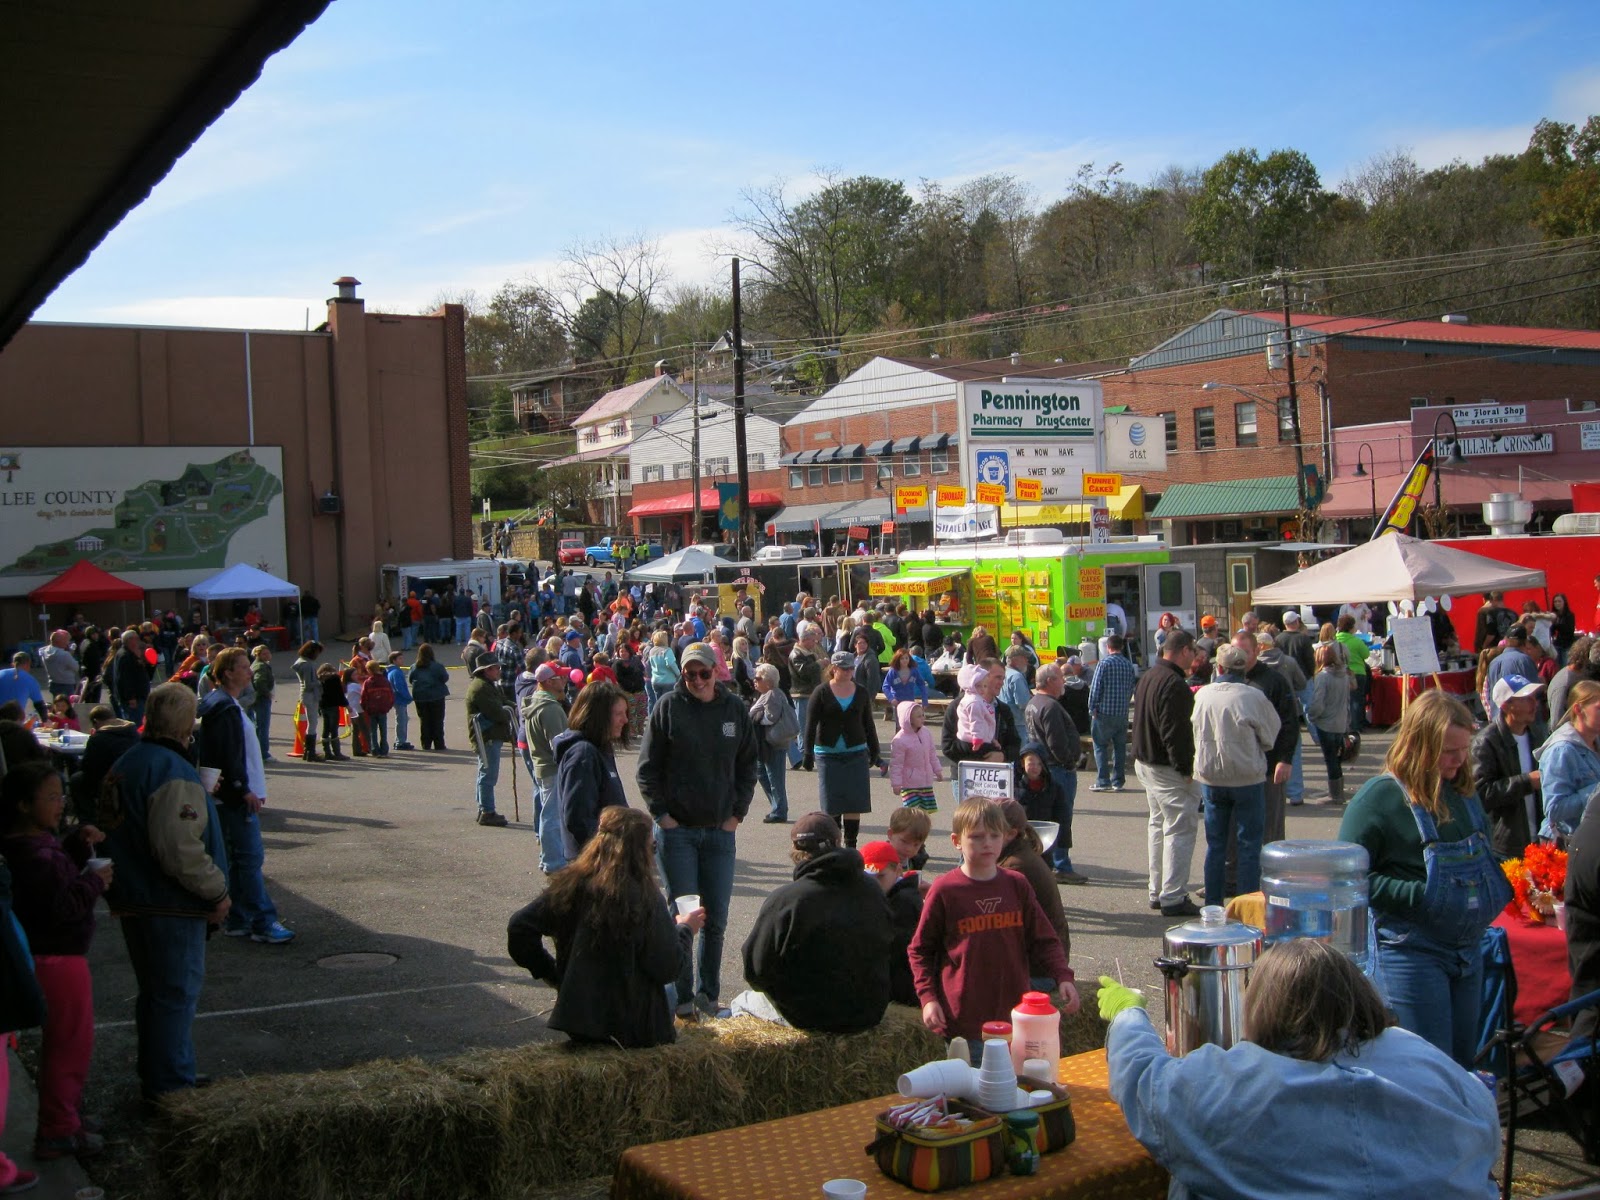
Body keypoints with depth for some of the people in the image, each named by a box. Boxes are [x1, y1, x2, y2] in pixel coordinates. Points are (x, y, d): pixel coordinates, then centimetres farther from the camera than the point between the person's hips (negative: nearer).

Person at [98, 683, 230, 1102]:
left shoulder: (123, 766, 10)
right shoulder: (173, 773, -22)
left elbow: (112, 834, 17)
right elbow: (179, 850, -28)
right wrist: (217, 892, -17)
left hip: (131, 903, 10)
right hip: (170, 908, -10)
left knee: (154, 991, 20)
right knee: (177, 993, 0)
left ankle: (153, 1075, 31)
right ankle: (170, 1086, 7)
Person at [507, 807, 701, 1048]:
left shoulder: (569, 885, -3)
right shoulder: (645, 897, -15)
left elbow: (519, 928, -4)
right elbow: (667, 969, -11)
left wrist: (551, 974, 8)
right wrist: (684, 929, 7)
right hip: (631, 1027, -5)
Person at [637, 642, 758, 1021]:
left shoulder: (734, 708, 4)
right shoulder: (669, 706, -4)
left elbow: (747, 765, 13)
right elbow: (648, 766, -1)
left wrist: (738, 812, 5)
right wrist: (661, 813, -7)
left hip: (720, 831, 3)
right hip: (677, 829, -3)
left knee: (716, 918, 7)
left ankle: (709, 994, 18)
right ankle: (682, 996, 8)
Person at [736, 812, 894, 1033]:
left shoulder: (782, 900, -20)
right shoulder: (873, 890, -6)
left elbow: (755, 972, -14)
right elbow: (890, 947, 8)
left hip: (811, 1019, -5)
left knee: (740, 1004, 23)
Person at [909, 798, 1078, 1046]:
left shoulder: (1016, 885, 6)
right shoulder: (944, 890, -4)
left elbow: (1044, 940, 10)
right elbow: (920, 950, 3)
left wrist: (1063, 977, -5)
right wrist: (928, 998, -6)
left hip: (1015, 1011, 3)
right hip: (963, 1016, -3)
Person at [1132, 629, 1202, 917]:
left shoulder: (1149, 677, 11)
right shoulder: (1174, 684, -21)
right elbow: (1175, 733, -25)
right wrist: (1186, 769, -19)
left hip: (1145, 761, 11)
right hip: (1168, 768, -11)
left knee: (1159, 825, 19)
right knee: (1180, 829, -5)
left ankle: (1157, 892, 26)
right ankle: (1173, 898, -5)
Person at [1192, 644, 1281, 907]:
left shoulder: (1202, 695, -5)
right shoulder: (1254, 698, -15)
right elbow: (1270, 739, -4)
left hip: (1210, 778, 4)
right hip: (1247, 778, -3)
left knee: (1215, 844, 14)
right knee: (1249, 845, 6)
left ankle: (1213, 903, 19)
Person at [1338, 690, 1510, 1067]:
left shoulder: (1465, 793, 6)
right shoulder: (1381, 797, -15)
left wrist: (1504, 886, 2)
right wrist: (1417, 896, -23)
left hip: (1468, 949, 7)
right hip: (1411, 954, -7)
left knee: (1462, 1063, 17)